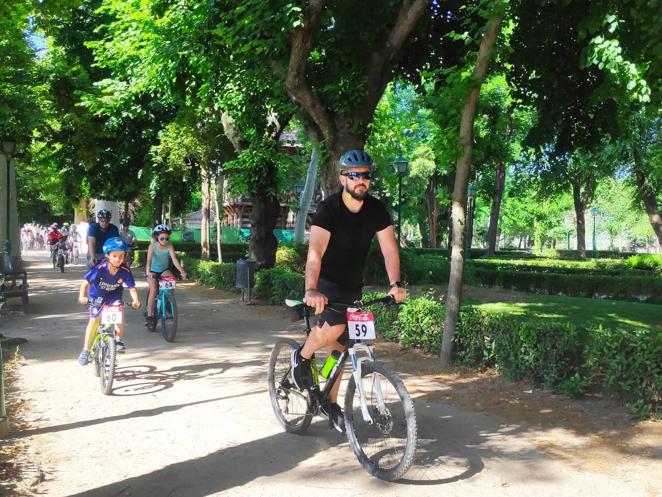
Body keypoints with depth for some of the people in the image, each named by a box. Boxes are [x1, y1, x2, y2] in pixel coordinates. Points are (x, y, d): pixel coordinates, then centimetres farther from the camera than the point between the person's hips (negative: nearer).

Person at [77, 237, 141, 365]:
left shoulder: (125, 271, -26)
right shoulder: (100, 269, -31)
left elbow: (132, 288, -22)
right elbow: (85, 282, -28)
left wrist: (135, 300, -39)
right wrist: (82, 296, -43)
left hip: (114, 295, 1)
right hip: (97, 296, -1)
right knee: (93, 320, -4)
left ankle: (119, 340, -8)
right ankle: (85, 351, 8)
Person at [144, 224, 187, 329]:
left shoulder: (169, 246, -19)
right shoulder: (152, 246, -23)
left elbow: (174, 259, -28)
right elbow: (149, 260, -36)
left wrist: (182, 271, -42)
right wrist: (148, 272, -54)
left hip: (164, 269, 2)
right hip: (152, 270, -2)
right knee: (153, 289, -21)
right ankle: (149, 316, -14)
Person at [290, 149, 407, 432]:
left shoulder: (376, 210, -8)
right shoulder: (328, 209, -22)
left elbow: (390, 250, -10)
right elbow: (315, 253, -35)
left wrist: (395, 285, -25)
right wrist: (311, 290, -50)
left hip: (352, 286, 5)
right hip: (326, 283, -4)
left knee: (340, 347, 8)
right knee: (334, 328, -29)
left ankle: (331, 403, 25)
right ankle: (302, 356, 2)